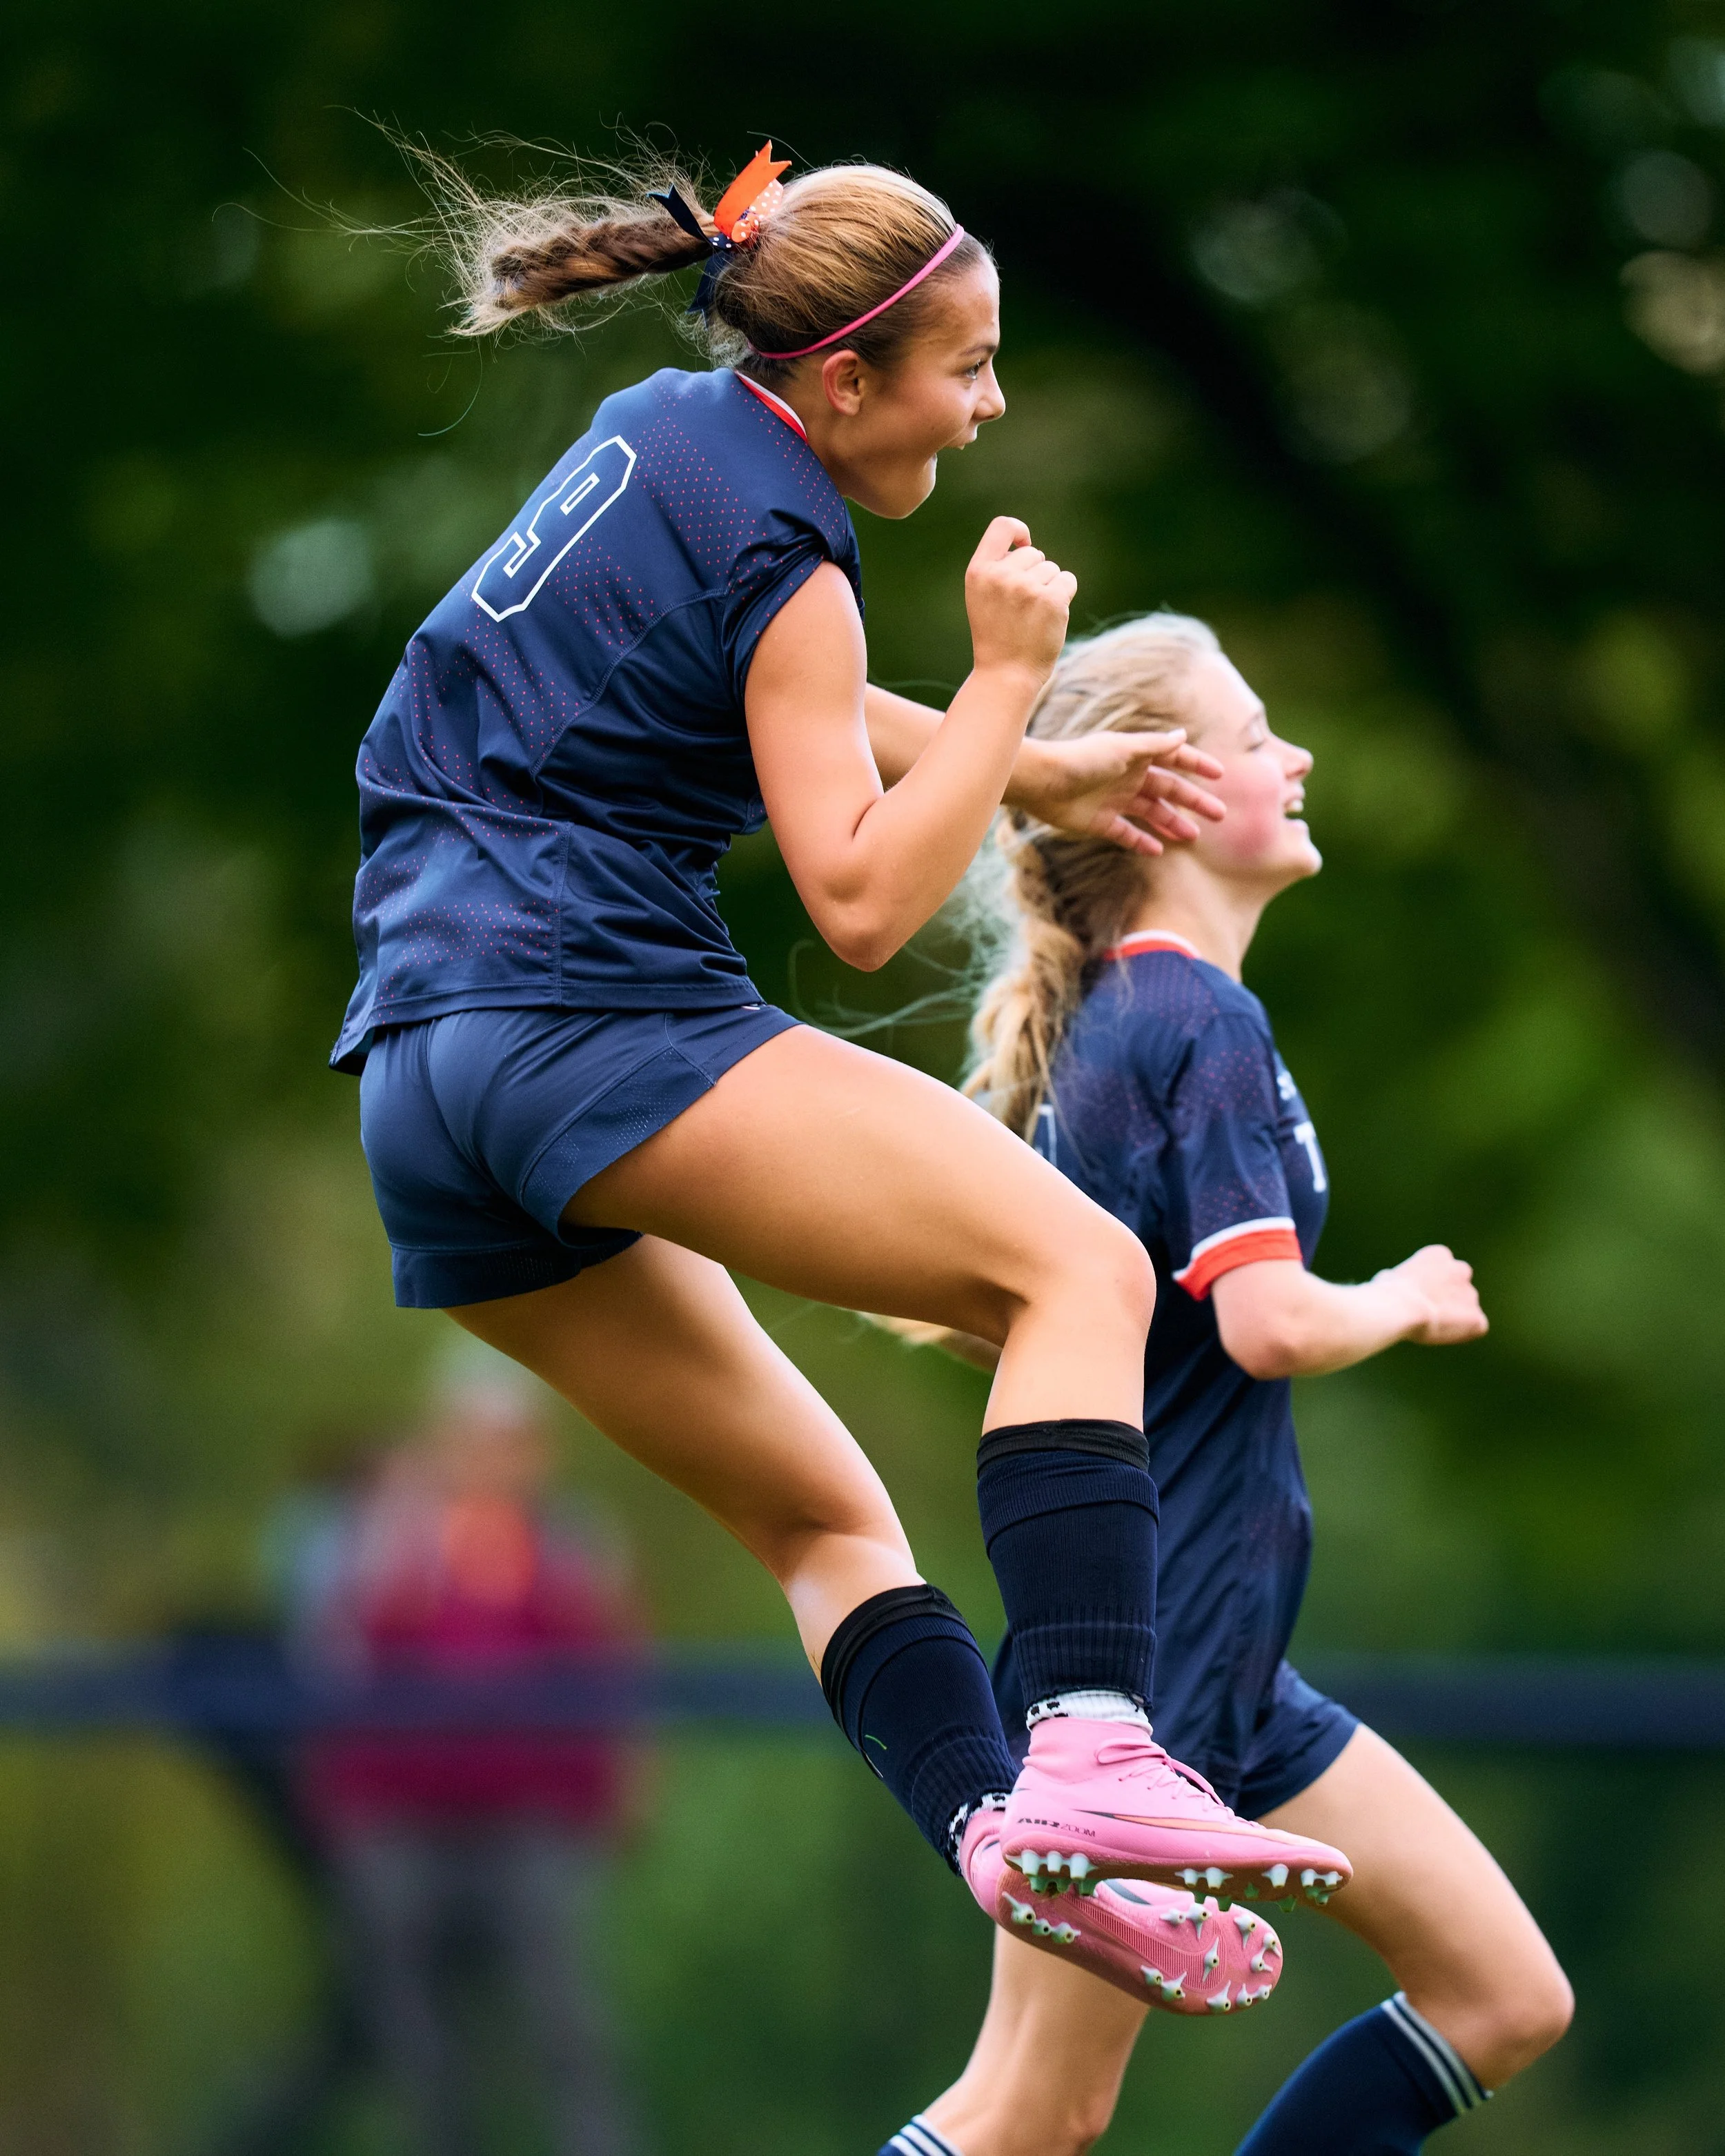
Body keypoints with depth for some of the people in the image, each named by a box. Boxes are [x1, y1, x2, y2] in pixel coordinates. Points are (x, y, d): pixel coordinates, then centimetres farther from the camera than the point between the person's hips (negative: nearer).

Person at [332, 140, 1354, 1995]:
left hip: (420, 1069, 10)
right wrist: (1009, 678, -7)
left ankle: (998, 1834, -5)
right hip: (591, 1019, -10)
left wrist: (1040, 775, 28)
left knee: (820, 1511, 14)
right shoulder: (780, 564, -9)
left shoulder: (656, 428, 18)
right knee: (1079, 1268, -18)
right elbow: (862, 903, -11)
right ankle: (1088, 1753, -35)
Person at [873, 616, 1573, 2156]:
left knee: (1510, 2001, 9)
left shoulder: (1107, 1023, 13)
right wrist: (1404, 1305, -5)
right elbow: (1271, 1322, -24)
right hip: (1142, 1670, -10)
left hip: (1224, 1673, 10)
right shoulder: (1203, 1023, -15)